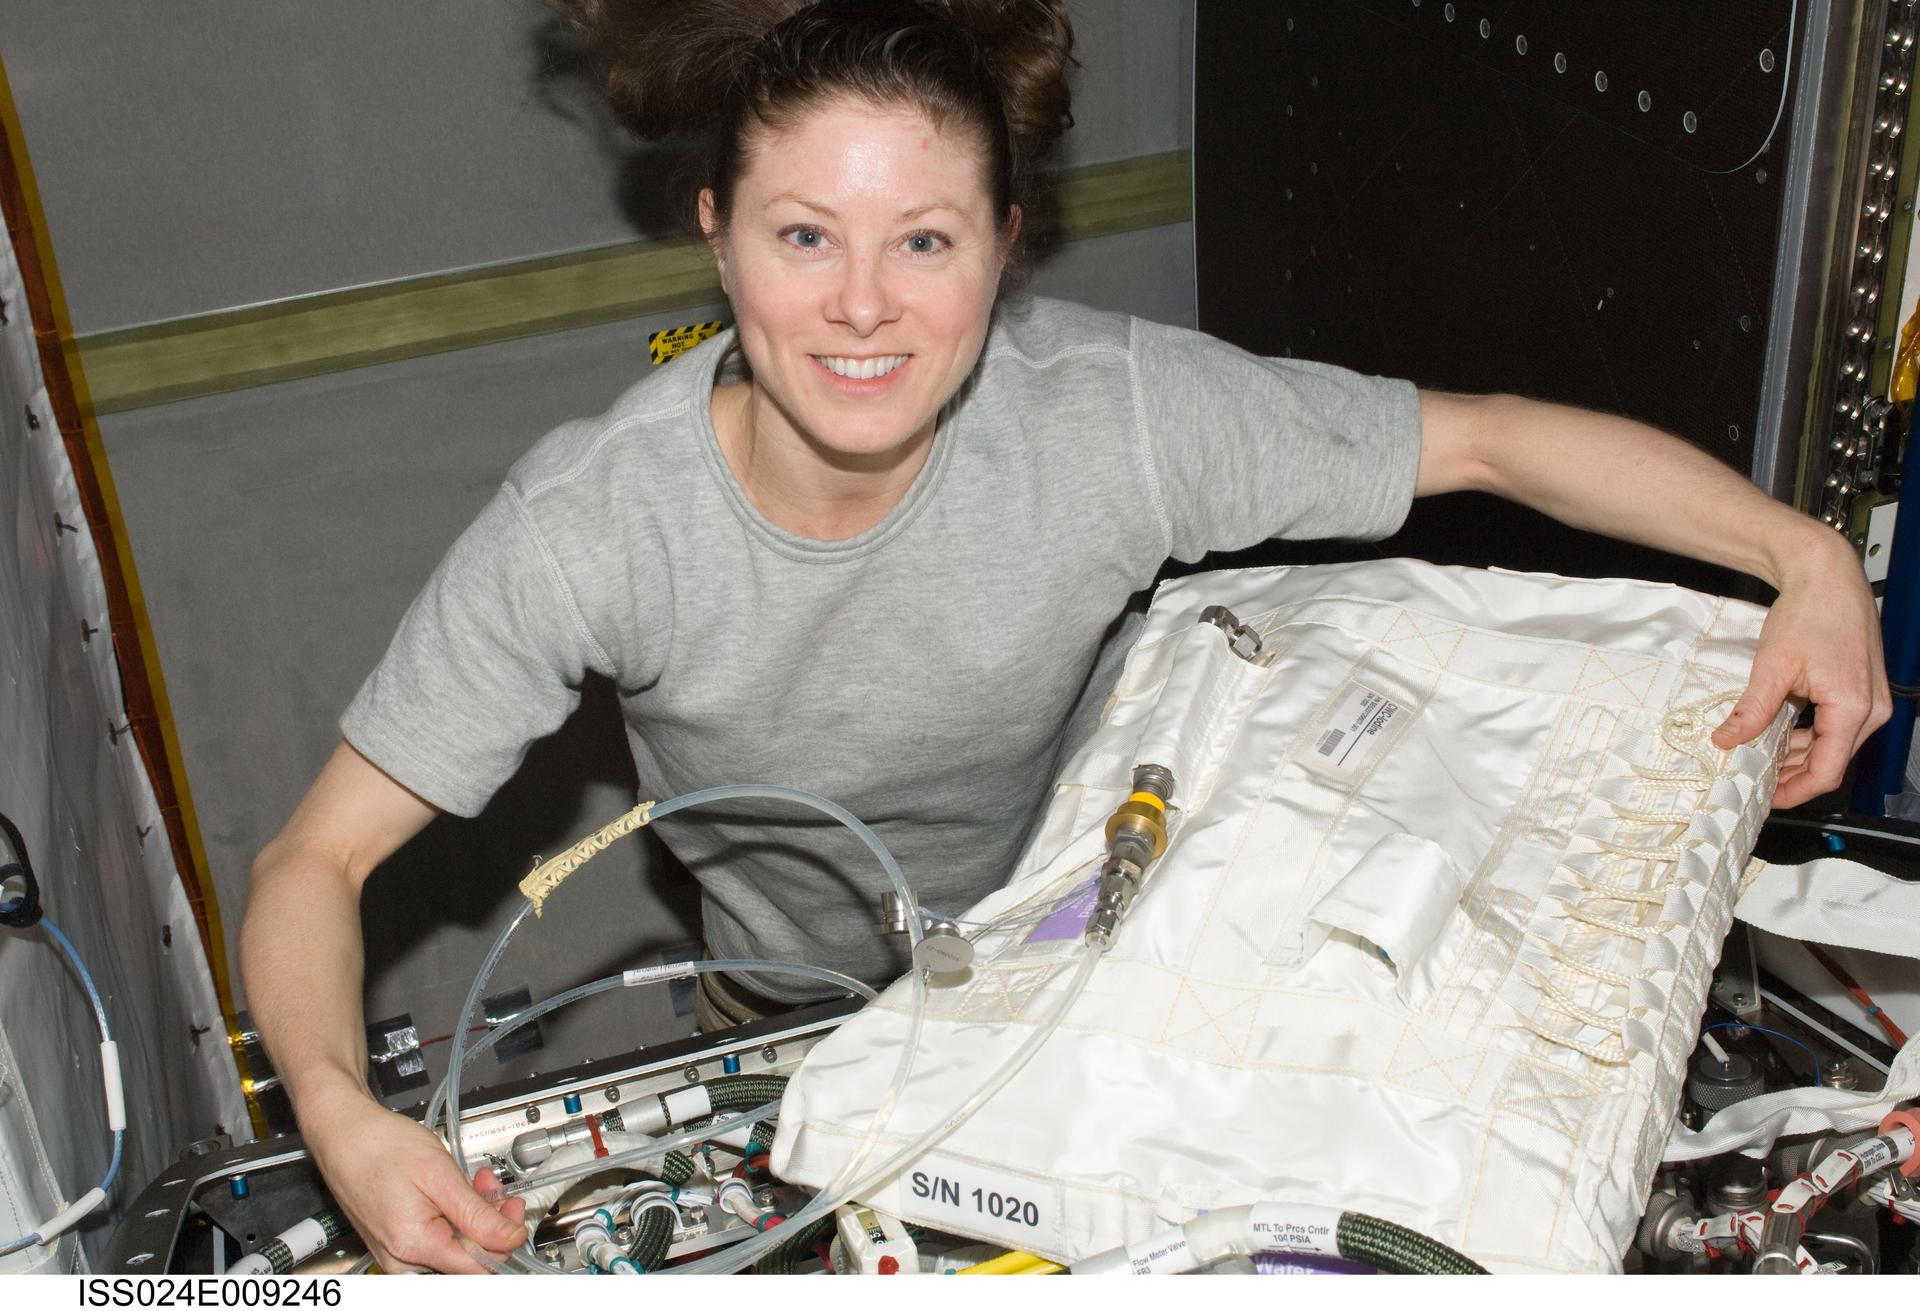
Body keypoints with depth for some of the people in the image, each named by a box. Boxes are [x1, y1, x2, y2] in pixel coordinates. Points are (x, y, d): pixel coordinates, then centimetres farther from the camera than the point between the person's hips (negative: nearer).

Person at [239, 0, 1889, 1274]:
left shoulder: (1112, 412, -31)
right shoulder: (591, 523, -32)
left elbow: (1490, 438, -21)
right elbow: (317, 857, -25)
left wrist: (1807, 551, -30)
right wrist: (342, 1117, -43)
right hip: (808, 1019, 0)